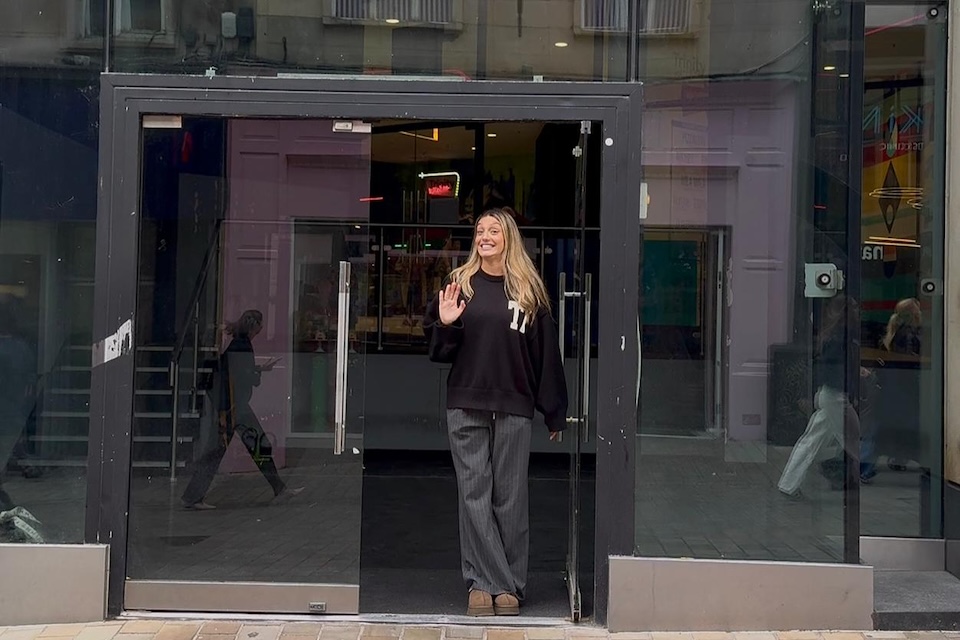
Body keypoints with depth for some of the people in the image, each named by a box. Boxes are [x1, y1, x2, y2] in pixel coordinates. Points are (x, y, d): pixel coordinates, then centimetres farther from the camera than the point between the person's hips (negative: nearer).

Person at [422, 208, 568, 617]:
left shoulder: (528, 291, 6)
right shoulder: (460, 284, 8)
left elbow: (545, 352, 5)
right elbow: (438, 349, 11)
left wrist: (554, 413, 3)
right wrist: (445, 325, -11)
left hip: (514, 408, -1)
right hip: (466, 405, 1)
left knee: (510, 497, 3)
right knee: (474, 495, 1)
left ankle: (509, 584, 11)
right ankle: (484, 582, 7)